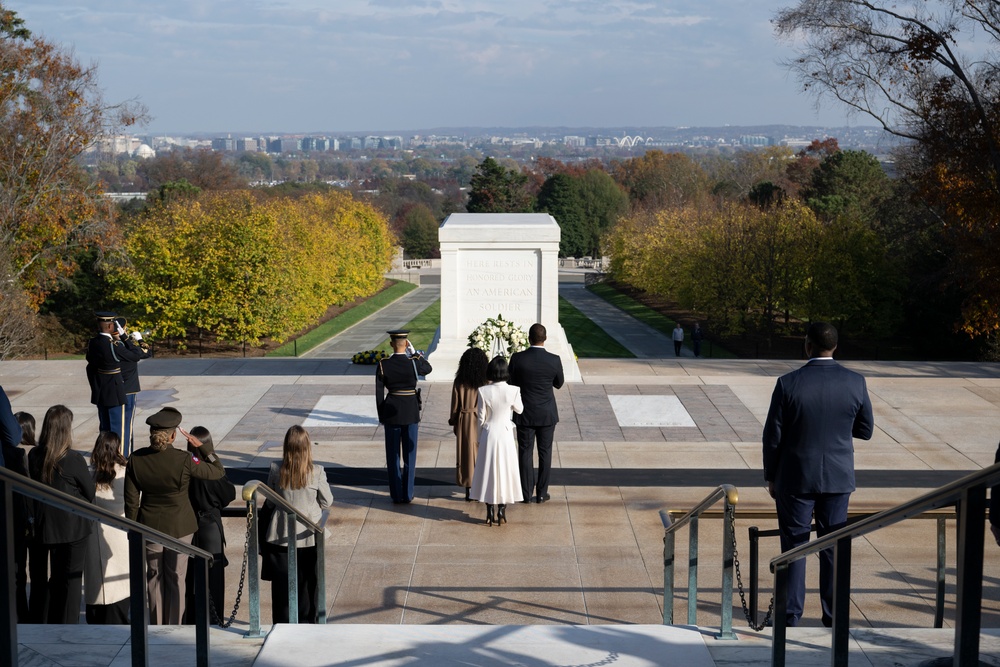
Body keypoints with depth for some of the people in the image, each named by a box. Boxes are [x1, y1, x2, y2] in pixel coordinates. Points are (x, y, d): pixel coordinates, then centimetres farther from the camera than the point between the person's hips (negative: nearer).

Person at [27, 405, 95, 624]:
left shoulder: (33, 456, -6)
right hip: (73, 527, -4)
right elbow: (91, 491, -9)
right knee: (70, 579, 8)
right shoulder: (73, 459, -20)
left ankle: (45, 623, 24)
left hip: (44, 525, 4)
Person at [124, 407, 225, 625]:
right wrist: (202, 447, -4)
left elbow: (131, 500, -4)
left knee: (154, 578, 17)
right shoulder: (184, 461, -22)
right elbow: (218, 471, -8)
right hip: (180, 527, -2)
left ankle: (156, 629, 25)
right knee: (176, 580, 11)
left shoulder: (135, 459, -12)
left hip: (150, 526, 2)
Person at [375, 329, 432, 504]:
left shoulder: (383, 365, -8)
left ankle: (396, 494, 12)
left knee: (393, 455, 9)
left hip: (391, 411, 1)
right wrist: (413, 352, 6)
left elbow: (379, 393, -4)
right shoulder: (413, 362, -12)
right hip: (411, 412, -1)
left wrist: (381, 416, 6)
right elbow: (428, 368, 12)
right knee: (409, 454, 8)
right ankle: (408, 494, 11)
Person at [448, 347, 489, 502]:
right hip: (482, 423, -1)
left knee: (467, 454, 8)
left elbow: (455, 406, 0)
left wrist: (454, 423, 13)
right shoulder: (486, 382, -11)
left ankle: (469, 491, 11)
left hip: (464, 422, 1)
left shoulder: (459, 382, -7)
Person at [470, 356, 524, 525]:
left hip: (489, 434, 0)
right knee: (505, 471, 11)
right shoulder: (513, 391, -13)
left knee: (488, 471, 10)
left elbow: (481, 418, -4)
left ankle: (490, 514, 12)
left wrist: (479, 439, 9)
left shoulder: (483, 391, -12)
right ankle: (501, 513, 14)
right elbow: (519, 409, 6)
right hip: (505, 434, 0)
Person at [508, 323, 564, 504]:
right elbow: (559, 384, 4)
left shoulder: (517, 358, -13)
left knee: (525, 452, 8)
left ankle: (526, 493, 12)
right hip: (547, 414, 0)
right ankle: (542, 493, 15)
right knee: (545, 452, 10)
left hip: (525, 414, 0)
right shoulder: (554, 360, -12)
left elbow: (512, 383, -1)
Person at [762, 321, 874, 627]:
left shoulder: (788, 384, -14)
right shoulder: (855, 383, -7)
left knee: (794, 545, 7)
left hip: (796, 477, -2)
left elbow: (773, 436, -9)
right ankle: (833, 614, 17)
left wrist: (771, 476, 3)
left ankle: (791, 613, 12)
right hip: (838, 477, 2)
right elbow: (866, 430, 4)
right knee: (834, 546, 11)